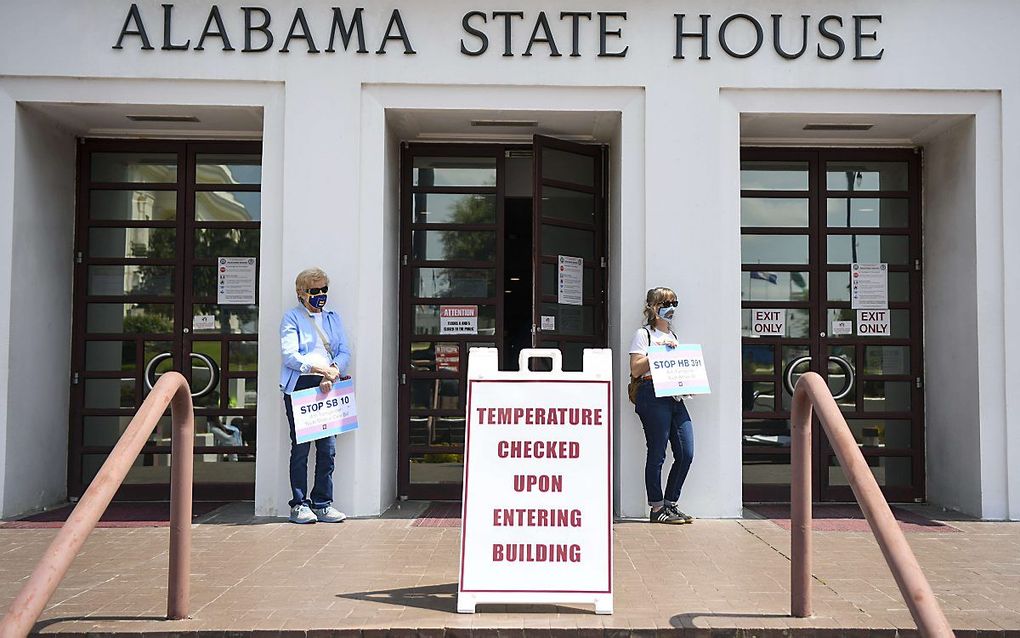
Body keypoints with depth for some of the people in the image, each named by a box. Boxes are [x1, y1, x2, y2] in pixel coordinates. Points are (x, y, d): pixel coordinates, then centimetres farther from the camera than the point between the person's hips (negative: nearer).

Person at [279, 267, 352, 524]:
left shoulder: (333, 318, 19)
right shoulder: (292, 318, 4)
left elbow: (344, 352, 10)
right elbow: (289, 356, -8)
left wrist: (332, 372, -10)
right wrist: (318, 368, -20)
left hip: (327, 388, 4)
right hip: (299, 387, -4)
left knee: (328, 447, 0)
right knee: (300, 447, -3)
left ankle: (323, 503, 9)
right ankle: (299, 504, 6)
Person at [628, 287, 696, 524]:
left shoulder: (673, 335, 24)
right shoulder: (643, 334, 2)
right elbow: (636, 370, -7)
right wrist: (659, 350, -11)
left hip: (675, 397, 7)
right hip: (653, 397, -7)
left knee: (686, 453, 1)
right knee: (657, 454, -5)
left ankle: (670, 503, 14)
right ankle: (656, 508, 5)